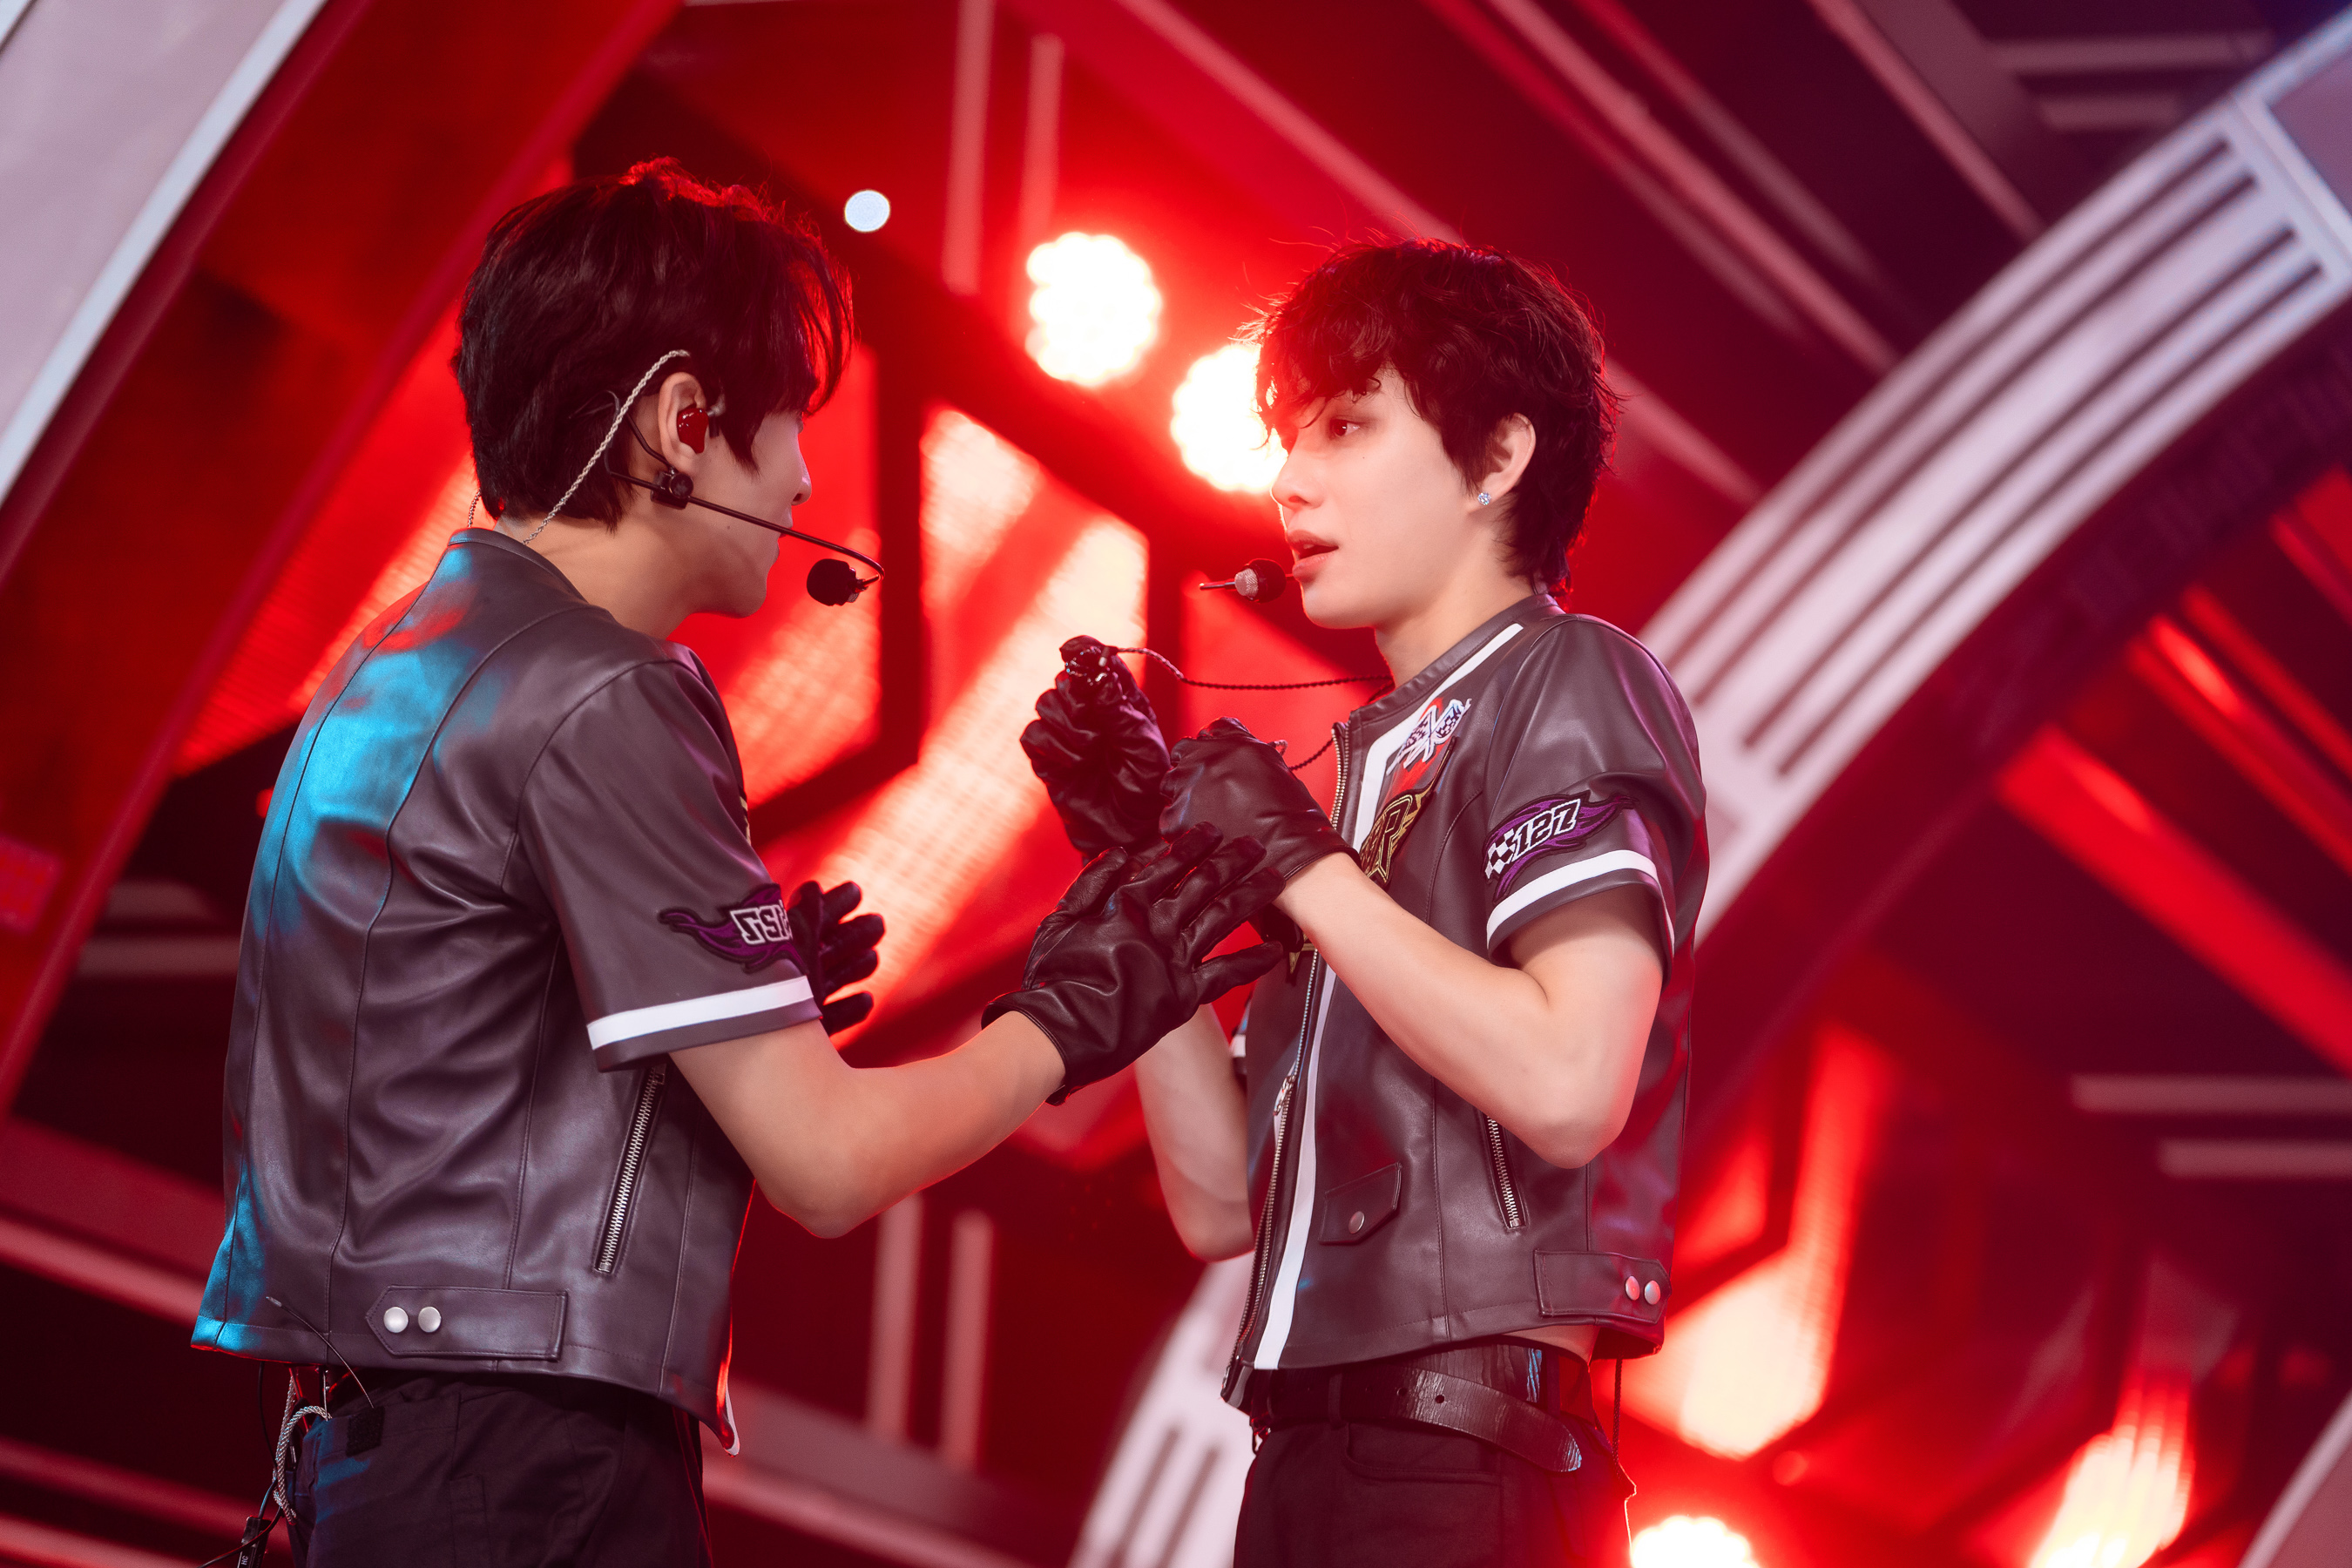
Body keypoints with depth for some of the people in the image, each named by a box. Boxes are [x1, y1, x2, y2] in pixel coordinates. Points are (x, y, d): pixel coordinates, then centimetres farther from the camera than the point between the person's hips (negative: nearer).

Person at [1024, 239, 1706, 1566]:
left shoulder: (1571, 686, -2)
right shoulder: (1382, 763, 20)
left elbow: (1568, 1086, -19)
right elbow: (1223, 1202, 15)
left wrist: (1302, 860, -10)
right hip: (1317, 1459, 8)